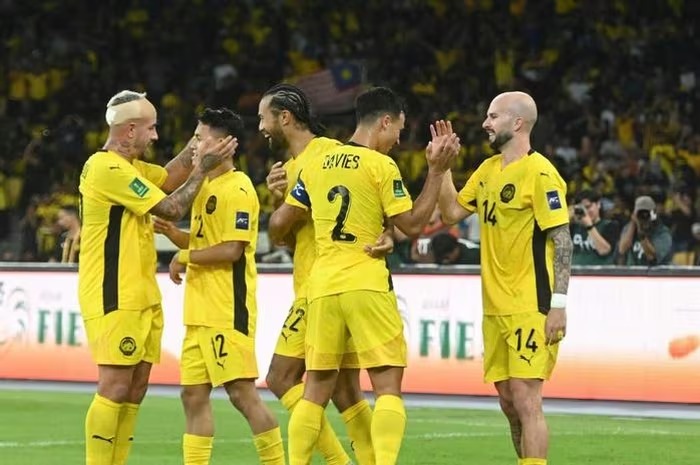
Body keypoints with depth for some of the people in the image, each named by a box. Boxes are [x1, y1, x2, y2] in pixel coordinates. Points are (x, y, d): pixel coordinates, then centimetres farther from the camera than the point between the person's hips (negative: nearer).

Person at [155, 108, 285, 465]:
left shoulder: (237, 190, -13)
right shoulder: (207, 186, 17)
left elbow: (231, 250, -19)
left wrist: (185, 257, -10)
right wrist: (173, 233, 7)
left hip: (228, 311, -10)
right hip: (201, 312, 10)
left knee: (242, 392, -9)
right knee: (194, 394, 9)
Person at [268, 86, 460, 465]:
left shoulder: (315, 166, 11)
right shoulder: (382, 166, -6)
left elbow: (278, 225, 14)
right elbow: (412, 225, -5)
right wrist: (436, 172, -1)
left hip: (322, 286, 5)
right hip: (367, 285, -5)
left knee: (316, 389, 11)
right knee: (388, 386, -3)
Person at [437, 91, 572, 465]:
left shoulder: (538, 172, -12)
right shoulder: (488, 169, 13)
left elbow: (562, 240, -14)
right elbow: (453, 212, 17)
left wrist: (559, 304, -19)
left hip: (531, 308, -8)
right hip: (496, 308, 8)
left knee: (525, 398, -12)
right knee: (509, 402, 11)